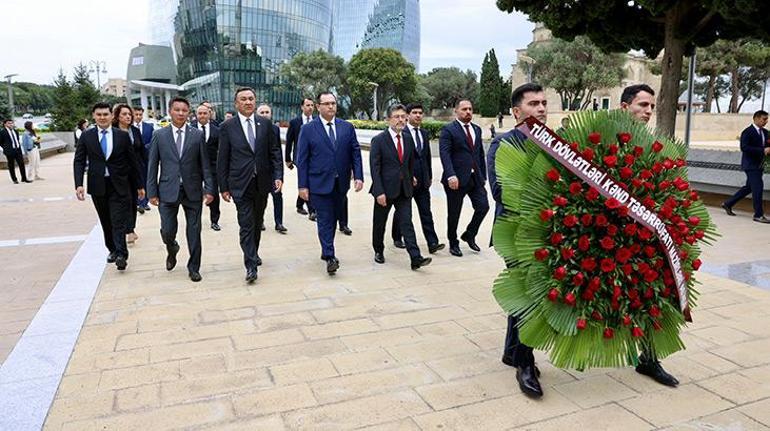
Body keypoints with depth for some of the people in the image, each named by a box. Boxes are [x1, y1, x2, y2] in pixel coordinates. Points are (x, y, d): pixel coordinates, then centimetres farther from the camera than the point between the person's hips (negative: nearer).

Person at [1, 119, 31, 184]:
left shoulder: (15, 131, 12)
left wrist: (21, 150, 11)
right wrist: (6, 147, -1)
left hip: (18, 150, 5)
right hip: (10, 151, -5)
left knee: (21, 164, 3)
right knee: (11, 166, 4)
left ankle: (24, 178, 11)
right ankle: (14, 179, 13)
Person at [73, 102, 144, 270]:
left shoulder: (123, 135, 0)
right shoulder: (86, 136, 4)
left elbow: (133, 161, 4)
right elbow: (79, 161, 2)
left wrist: (139, 185, 5)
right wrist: (79, 184, -11)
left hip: (119, 185, -2)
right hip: (97, 186, 2)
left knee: (118, 221, -7)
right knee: (106, 222, 13)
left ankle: (121, 255, -8)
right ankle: (112, 250, 27)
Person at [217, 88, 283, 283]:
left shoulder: (265, 124, 5)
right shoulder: (227, 127, -2)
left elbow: (275, 151, 6)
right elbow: (222, 159, 0)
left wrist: (278, 175, -5)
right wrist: (223, 187, -2)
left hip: (262, 182, 3)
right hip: (241, 184, -3)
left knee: (257, 222, 16)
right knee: (246, 225, -6)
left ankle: (254, 254, 36)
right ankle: (251, 265, -2)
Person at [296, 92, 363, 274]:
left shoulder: (347, 127, 7)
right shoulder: (308, 129, -2)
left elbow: (355, 153, 6)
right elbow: (302, 159, -3)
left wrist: (358, 176, -5)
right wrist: (303, 185, -7)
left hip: (341, 184, 4)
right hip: (319, 183, -3)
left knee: (334, 218, 13)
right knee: (325, 220, -3)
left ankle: (326, 250, 29)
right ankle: (330, 257, 0)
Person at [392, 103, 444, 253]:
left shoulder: (424, 133, 12)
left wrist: (430, 176, 16)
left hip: (422, 180, 5)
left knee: (426, 212, 1)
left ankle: (432, 243, -2)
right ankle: (397, 239, 26)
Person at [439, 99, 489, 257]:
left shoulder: (477, 129, 14)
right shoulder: (448, 130, -6)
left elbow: (481, 153, 17)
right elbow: (444, 154, -16)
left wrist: (483, 175, 14)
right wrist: (451, 176, -27)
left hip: (475, 177, 6)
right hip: (456, 179, -5)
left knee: (483, 206, -1)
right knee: (454, 214, 5)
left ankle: (469, 235, 22)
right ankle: (453, 244, 23)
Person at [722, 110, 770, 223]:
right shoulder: (747, 132, -11)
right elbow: (744, 147, -21)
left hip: (759, 165, 9)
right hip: (751, 164, -9)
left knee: (749, 187, 14)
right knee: (758, 187, -11)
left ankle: (728, 204, 26)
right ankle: (758, 215, -6)